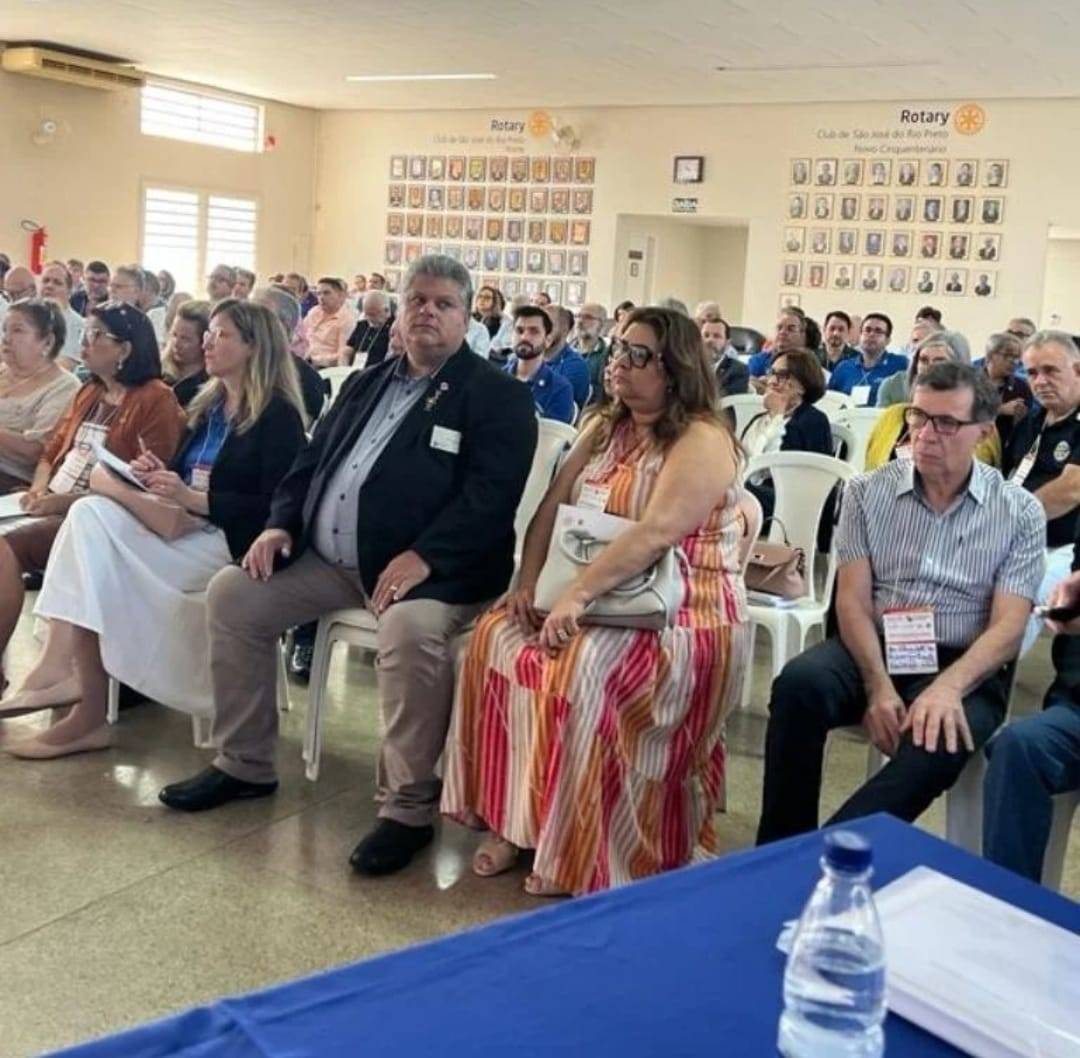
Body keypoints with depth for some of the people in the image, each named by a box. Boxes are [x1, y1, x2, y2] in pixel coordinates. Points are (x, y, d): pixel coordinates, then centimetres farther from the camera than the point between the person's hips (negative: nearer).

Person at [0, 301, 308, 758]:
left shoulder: (278, 416, -6)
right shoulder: (208, 405, 20)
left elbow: (276, 508, -15)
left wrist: (192, 499, -22)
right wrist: (160, 475, -3)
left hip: (230, 543, -7)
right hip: (185, 528, 8)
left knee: (98, 566, -22)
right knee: (90, 512, -20)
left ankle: (90, 711, -16)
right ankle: (61, 664, -29)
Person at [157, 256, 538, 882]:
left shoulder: (498, 396, -4)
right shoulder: (367, 383, 19)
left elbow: (490, 495, -16)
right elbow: (312, 461, 21)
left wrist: (422, 556, -27)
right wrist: (282, 523, 3)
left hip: (428, 566, -7)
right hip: (327, 557, 7)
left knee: (413, 629, -37)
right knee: (232, 594, -3)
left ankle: (409, 806, -21)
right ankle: (244, 764, 10)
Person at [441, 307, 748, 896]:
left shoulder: (702, 441, -12)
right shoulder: (604, 428, 14)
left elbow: (656, 533, -25)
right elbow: (551, 510, 9)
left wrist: (577, 595, -31)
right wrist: (527, 584, -7)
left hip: (684, 615, -7)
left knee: (580, 666, -33)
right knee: (497, 636, -16)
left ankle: (576, 851, -18)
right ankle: (514, 818, -11)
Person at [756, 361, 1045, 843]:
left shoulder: (1020, 512, 2)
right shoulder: (867, 492, 4)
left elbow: (1007, 627, -6)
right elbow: (853, 600, -2)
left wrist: (947, 687, -26)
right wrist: (878, 685, -20)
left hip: (964, 667, -1)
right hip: (873, 649, 1)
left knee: (939, 738, -35)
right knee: (799, 683, -31)